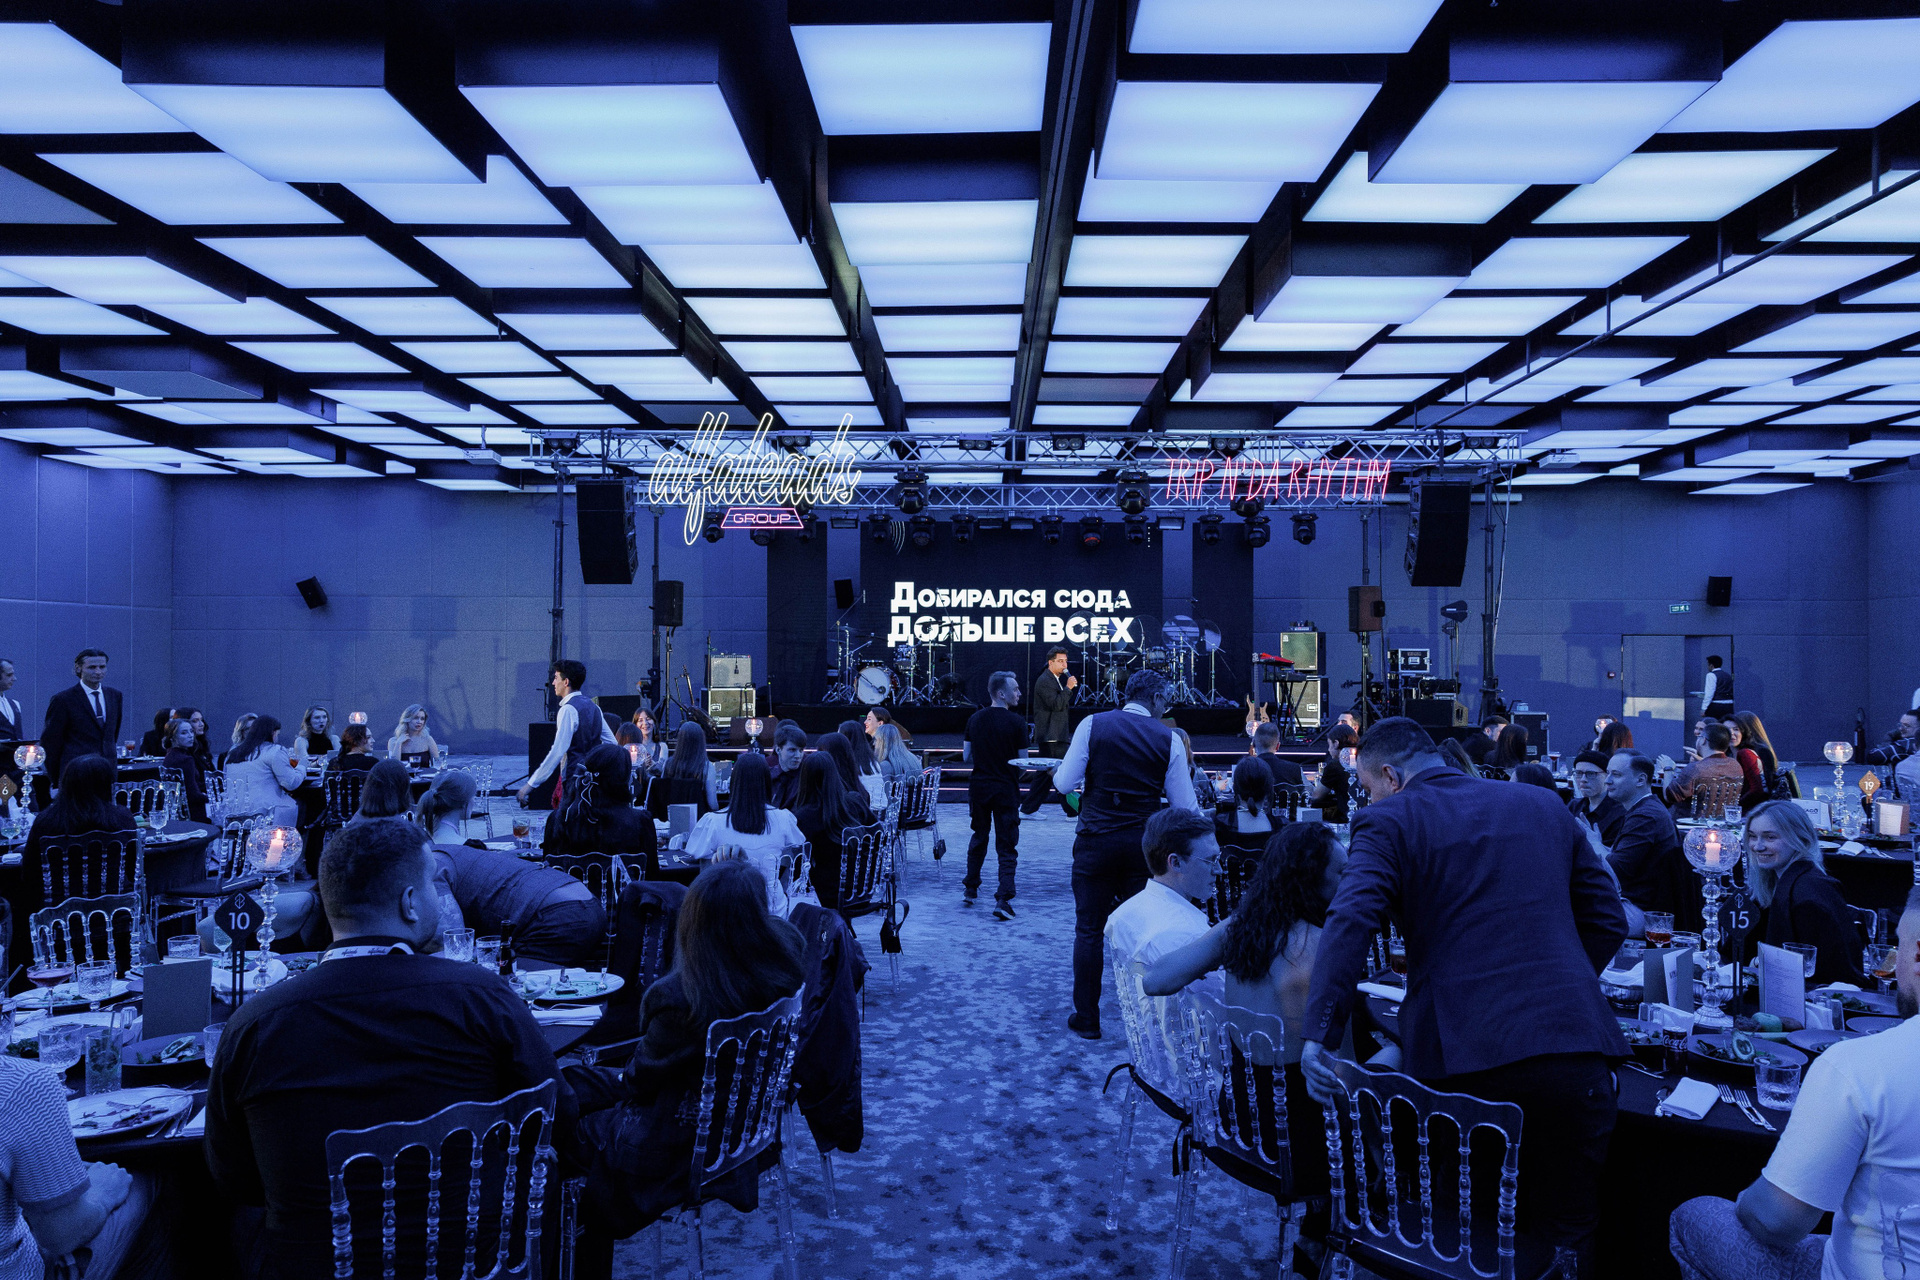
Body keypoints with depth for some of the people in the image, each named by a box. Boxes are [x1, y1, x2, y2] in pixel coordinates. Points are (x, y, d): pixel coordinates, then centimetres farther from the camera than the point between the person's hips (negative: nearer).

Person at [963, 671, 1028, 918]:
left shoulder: (974, 719, 2)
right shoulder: (1016, 723, -12)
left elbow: (966, 756, 6)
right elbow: (1023, 762, -7)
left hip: (978, 786, 4)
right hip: (1005, 789, -4)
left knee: (979, 837, 22)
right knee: (1007, 846, 1)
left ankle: (970, 890, 27)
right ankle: (1003, 900, -9)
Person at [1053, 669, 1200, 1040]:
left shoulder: (1092, 725, -4)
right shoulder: (1168, 738, -1)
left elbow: (1065, 784, -6)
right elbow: (1185, 805, 0)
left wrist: (1058, 773, 16)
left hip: (1096, 840, -1)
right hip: (1143, 843, 1)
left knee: (1089, 932, 9)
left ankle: (1087, 1020, 14)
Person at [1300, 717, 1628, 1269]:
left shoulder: (1389, 822, 1)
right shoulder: (1544, 805, 16)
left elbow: (1349, 924, -16)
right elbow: (1608, 921, 20)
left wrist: (1317, 1037, -19)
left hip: (1466, 1060, -3)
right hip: (1575, 1047, 4)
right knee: (1566, 1241, 16)